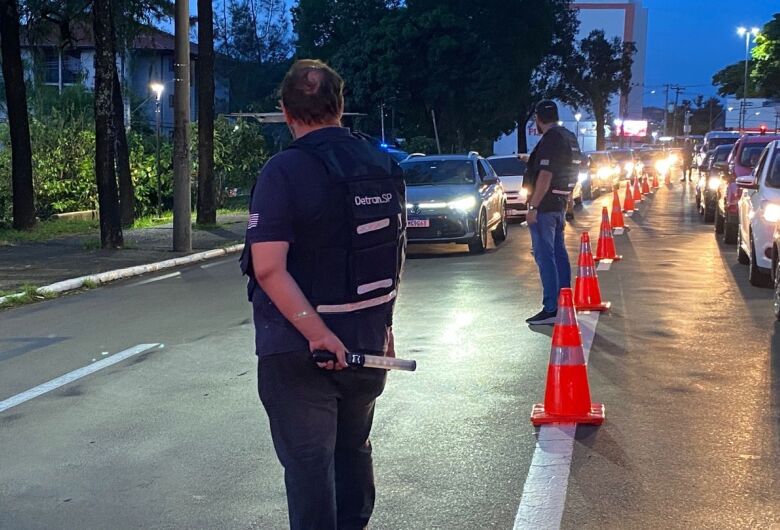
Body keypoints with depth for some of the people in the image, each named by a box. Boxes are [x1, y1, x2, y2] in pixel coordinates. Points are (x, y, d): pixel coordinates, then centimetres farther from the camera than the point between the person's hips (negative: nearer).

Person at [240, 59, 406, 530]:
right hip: (368, 343, 6)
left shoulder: (285, 171, -16)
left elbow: (269, 268, -25)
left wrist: (317, 333, -23)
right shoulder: (385, 167, 3)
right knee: (354, 451, 23)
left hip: (298, 351, -6)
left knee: (309, 464, 4)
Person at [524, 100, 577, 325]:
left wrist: (533, 207, -21)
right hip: (560, 204, 10)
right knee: (559, 253, 15)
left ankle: (551, 309, -10)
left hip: (545, 205, -10)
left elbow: (545, 176, -23)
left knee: (545, 255, -8)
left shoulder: (550, 139, -16)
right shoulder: (570, 138, 13)